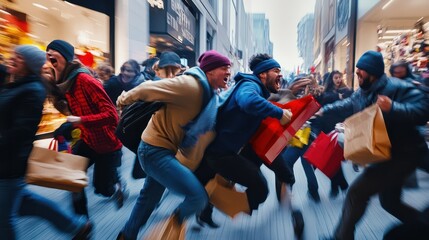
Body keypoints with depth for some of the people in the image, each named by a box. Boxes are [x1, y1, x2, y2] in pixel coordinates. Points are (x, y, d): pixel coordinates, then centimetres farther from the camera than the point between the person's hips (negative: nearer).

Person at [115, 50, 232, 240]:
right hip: (156, 150, -10)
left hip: (162, 149, 10)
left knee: (149, 198, 27)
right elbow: (148, 88, -21)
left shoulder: (209, 93, 6)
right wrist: (125, 99, -7)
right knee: (199, 196, -17)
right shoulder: (191, 85, -24)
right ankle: (178, 219, 14)